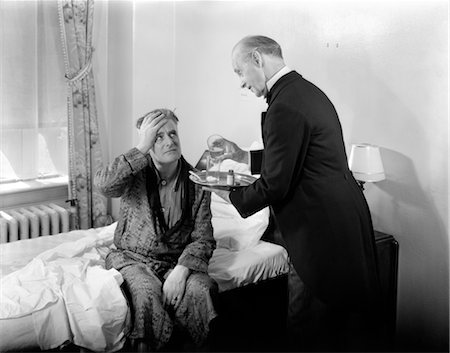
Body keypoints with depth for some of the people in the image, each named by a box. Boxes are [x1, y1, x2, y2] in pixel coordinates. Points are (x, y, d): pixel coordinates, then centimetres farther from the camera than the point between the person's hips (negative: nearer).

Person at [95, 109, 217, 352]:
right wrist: (141, 148, -28)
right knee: (146, 292, -32)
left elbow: (203, 238, -3)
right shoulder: (136, 174, -5)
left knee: (198, 290, -28)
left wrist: (181, 270, -20)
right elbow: (104, 185, -29)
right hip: (132, 258, -1)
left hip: (178, 260, 1)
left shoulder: (196, 182, -2)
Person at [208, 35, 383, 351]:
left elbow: (274, 186, -18)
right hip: (349, 221, 10)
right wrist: (247, 157, 17)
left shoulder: (285, 106, -20)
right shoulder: (308, 91, 11)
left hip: (324, 232, -10)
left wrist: (231, 196, -2)